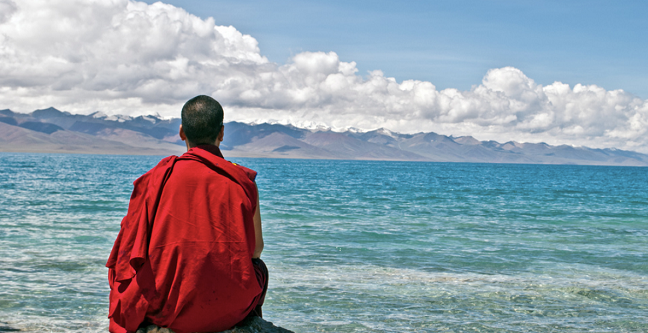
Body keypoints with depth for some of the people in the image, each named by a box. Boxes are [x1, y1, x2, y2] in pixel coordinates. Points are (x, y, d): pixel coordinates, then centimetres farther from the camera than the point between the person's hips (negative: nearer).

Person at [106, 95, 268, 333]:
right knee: (259, 268, 33)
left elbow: (133, 246, 1)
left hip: (167, 308, 0)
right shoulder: (242, 181, -7)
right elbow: (255, 249, 3)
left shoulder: (158, 178, -6)